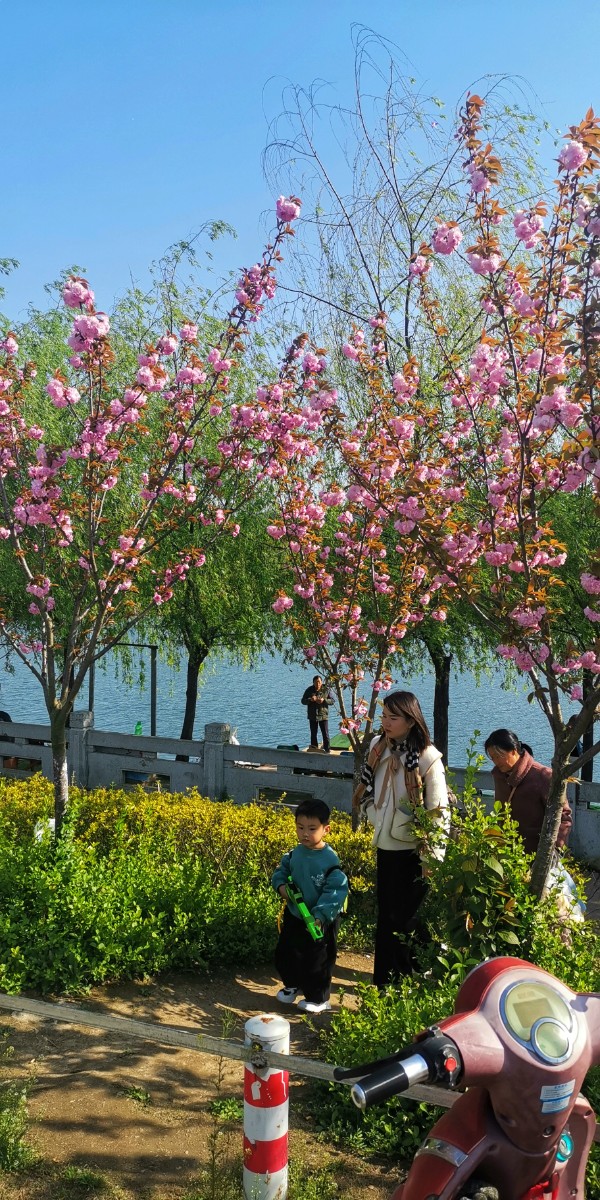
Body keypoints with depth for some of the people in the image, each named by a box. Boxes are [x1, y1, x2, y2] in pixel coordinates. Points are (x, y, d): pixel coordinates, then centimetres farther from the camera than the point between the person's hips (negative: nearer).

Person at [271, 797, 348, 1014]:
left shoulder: (330, 860, -24)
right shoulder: (294, 854, -6)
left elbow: (336, 890, -23)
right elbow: (281, 870, 11)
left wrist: (321, 915, -29)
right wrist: (280, 885, -10)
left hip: (320, 922, -6)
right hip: (293, 915, 6)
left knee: (317, 961, 9)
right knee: (285, 954, 21)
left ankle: (318, 998, 30)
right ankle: (292, 984, 47)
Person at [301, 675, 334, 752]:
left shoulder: (326, 690, -2)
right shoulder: (309, 690, 1)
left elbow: (332, 701, -2)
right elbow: (303, 701, 1)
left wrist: (324, 700, -21)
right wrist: (310, 700, -19)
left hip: (323, 716, -2)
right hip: (312, 716, 2)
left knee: (325, 734, -3)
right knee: (313, 734, 11)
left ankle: (327, 750, 4)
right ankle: (314, 749, 22)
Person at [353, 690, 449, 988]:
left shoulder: (427, 757, -18)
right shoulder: (378, 746, 1)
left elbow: (439, 810, -16)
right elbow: (369, 791, 15)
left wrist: (433, 857, -15)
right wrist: (375, 819, 7)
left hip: (412, 849, -6)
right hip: (386, 843, 6)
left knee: (405, 917, 1)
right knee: (386, 913, 15)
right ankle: (385, 978, 28)